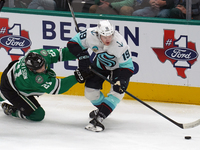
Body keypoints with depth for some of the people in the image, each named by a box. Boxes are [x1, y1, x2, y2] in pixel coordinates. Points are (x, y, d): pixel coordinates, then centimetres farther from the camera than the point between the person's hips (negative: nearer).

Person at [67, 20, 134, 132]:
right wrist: (83, 57, -27)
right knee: (90, 91, 0)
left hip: (118, 66, -3)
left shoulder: (120, 45, -38)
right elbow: (73, 43, -15)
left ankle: (98, 119, -25)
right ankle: (102, 108, 31)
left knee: (118, 92, -22)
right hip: (100, 63, 3)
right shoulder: (91, 35, -31)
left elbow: (128, 66, -28)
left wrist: (122, 80, -41)